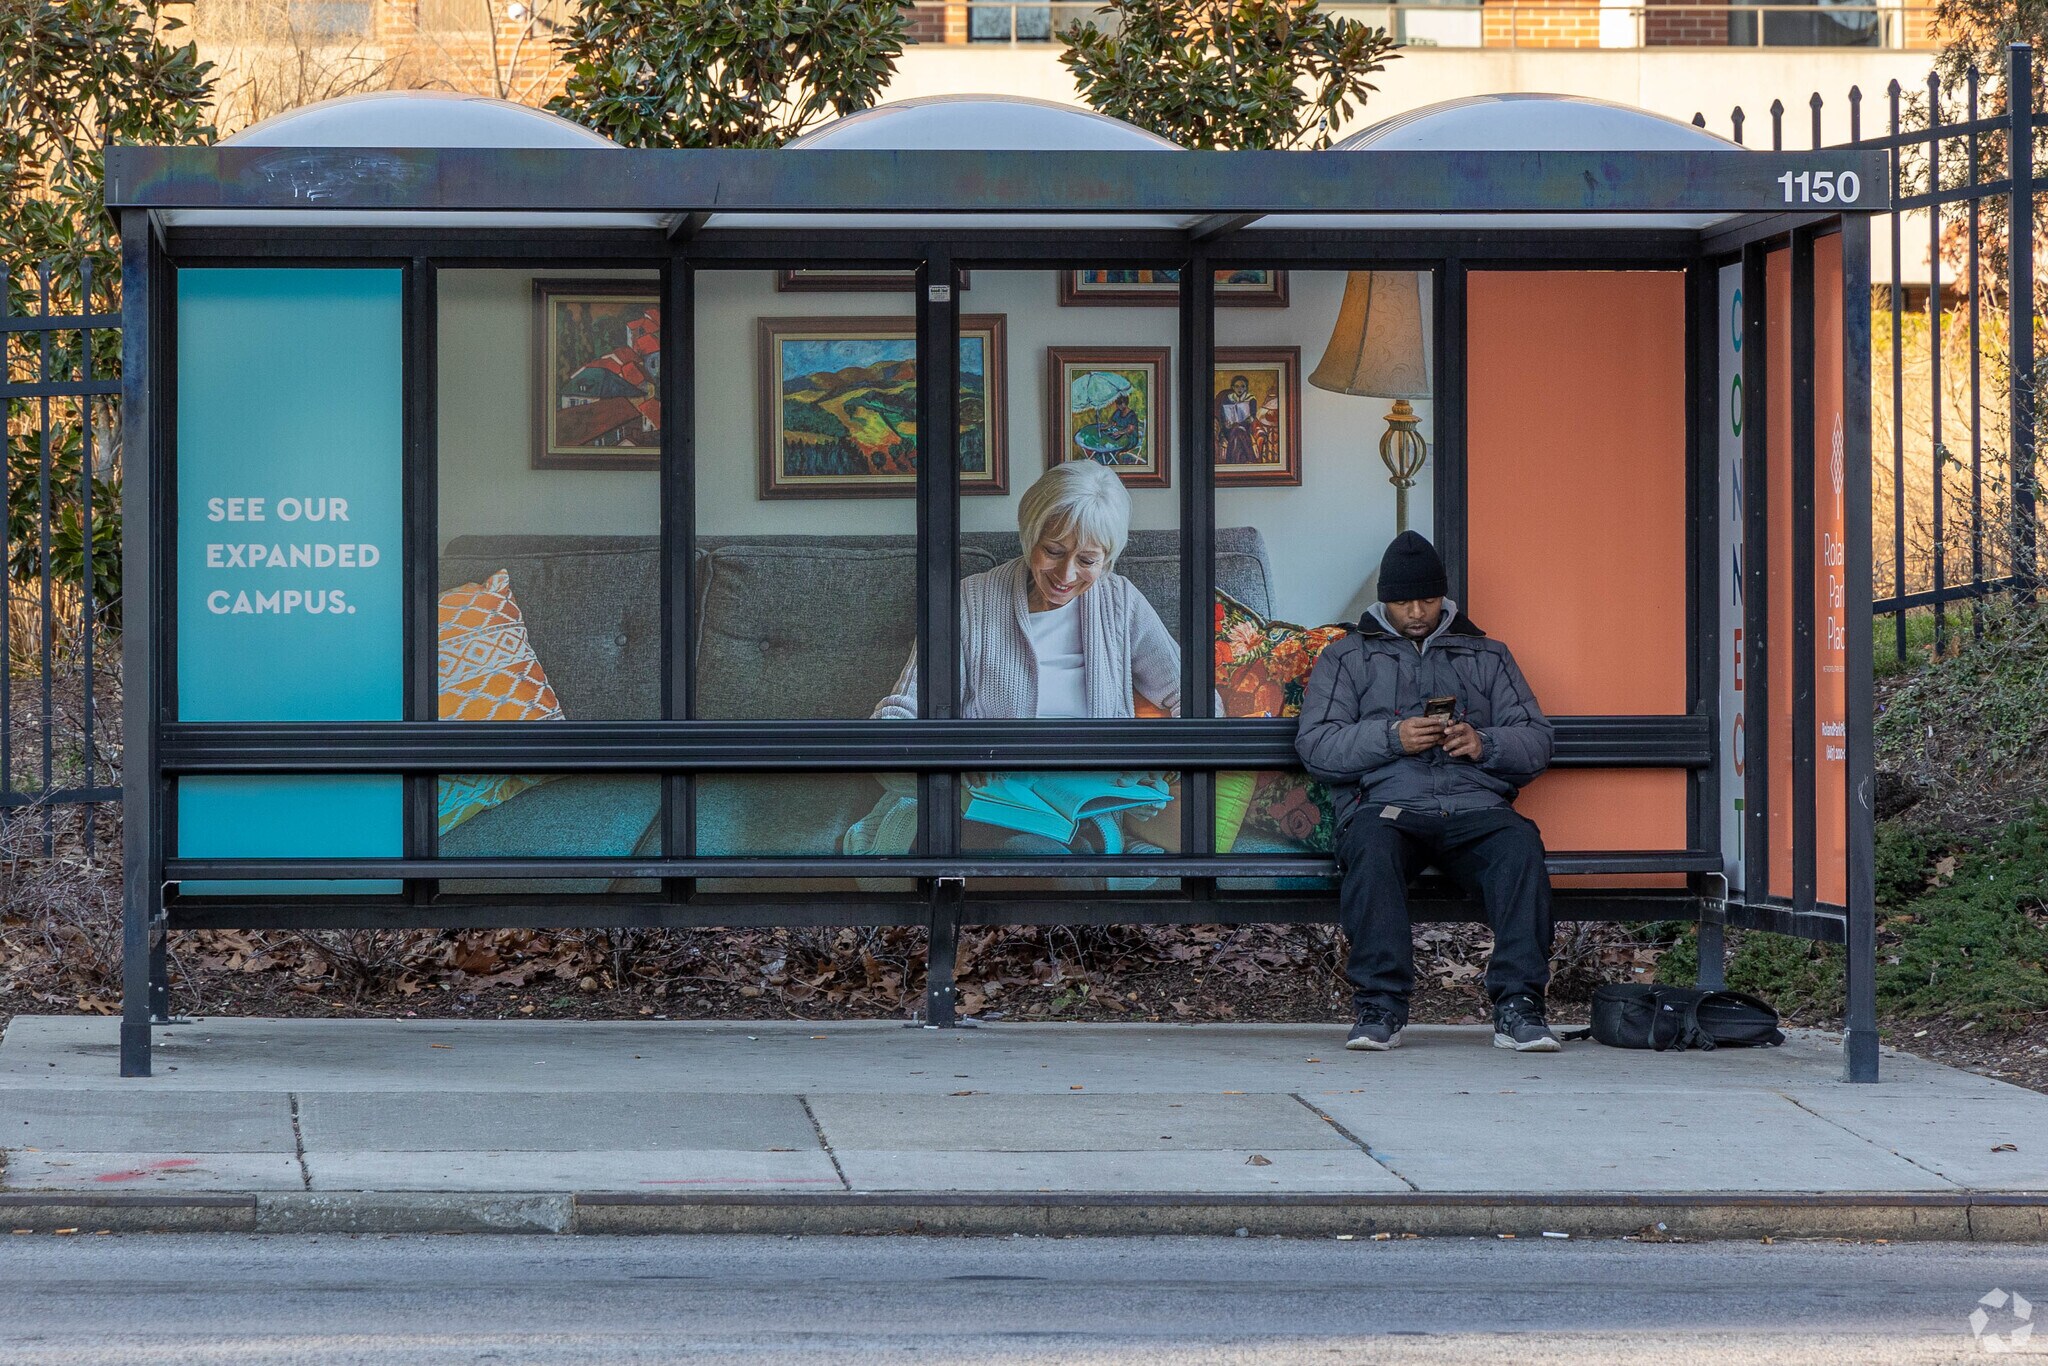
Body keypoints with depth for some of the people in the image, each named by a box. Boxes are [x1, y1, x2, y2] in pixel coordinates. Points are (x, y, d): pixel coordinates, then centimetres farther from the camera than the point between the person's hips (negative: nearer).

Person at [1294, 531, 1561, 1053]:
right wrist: (1392, 737, -11)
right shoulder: (1346, 658, 19)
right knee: (1372, 847, -37)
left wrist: (1484, 744, -8)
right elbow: (1315, 746, 5)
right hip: (1386, 803, -1)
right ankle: (1380, 1007, -35)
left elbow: (1537, 742, 14)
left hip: (1475, 806, 1)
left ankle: (1518, 1007, -35)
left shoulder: (1487, 656, 24)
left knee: (1520, 845, -33)